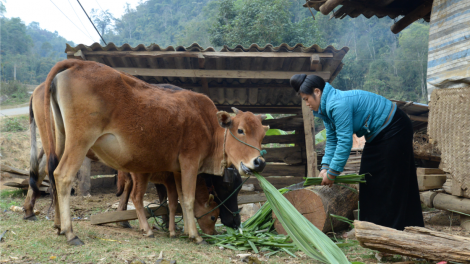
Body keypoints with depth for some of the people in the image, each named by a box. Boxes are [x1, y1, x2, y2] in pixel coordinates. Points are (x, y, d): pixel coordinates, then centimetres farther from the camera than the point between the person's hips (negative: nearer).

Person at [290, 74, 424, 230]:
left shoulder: (338, 104, -28)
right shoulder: (327, 107, 4)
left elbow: (345, 141, -30)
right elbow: (332, 139, 7)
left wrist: (332, 173, -24)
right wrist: (325, 167, -2)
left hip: (394, 129, -11)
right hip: (378, 134, 11)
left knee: (390, 181, -7)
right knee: (368, 178, 11)